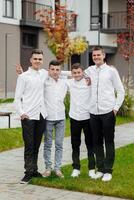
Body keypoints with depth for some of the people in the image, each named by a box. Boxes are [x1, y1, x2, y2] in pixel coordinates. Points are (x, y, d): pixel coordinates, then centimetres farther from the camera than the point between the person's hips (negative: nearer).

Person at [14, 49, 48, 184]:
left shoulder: (44, 74, 10)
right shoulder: (23, 77, -4)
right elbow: (17, 98, -4)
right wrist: (21, 113, -17)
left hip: (41, 115, 5)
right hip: (28, 116, -5)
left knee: (36, 145, 11)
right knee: (29, 146, -4)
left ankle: (34, 170, 19)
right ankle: (28, 173, 1)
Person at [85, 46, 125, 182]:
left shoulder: (111, 70, 0)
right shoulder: (89, 70, 9)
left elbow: (121, 91, 2)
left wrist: (116, 107, -4)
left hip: (108, 112, -4)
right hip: (94, 112, 4)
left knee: (109, 142, 2)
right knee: (97, 142, 9)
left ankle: (108, 171, 10)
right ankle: (100, 169, 20)